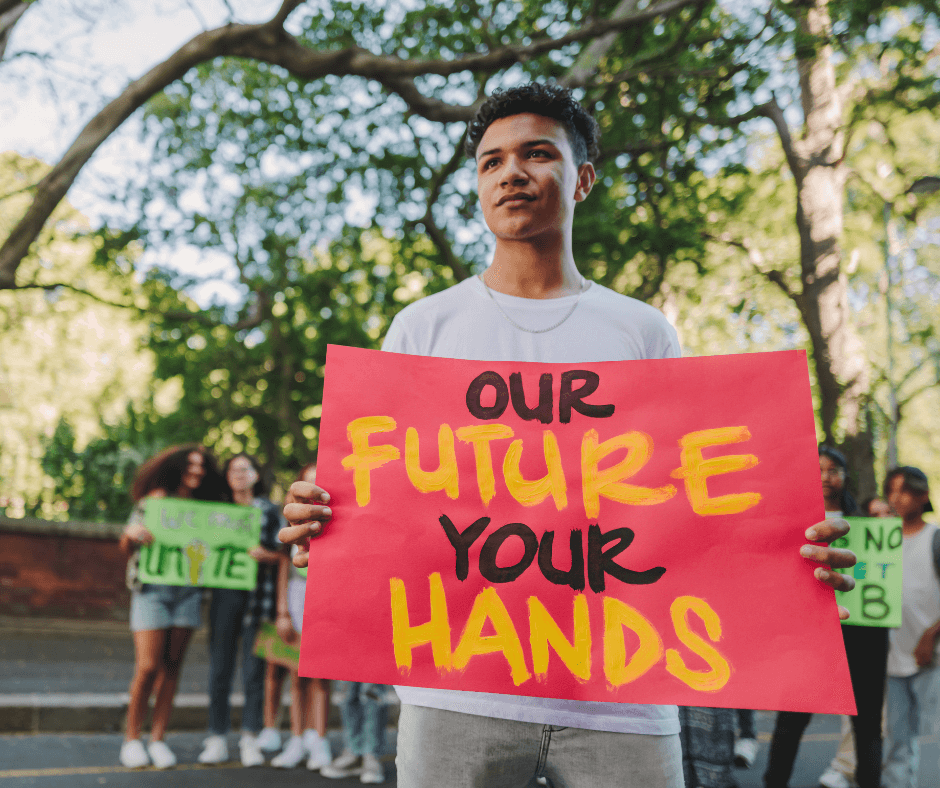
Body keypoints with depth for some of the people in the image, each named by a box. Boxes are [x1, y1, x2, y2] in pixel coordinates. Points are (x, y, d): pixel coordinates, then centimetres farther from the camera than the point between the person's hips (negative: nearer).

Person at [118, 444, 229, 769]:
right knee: (148, 667, -7)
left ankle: (158, 738, 11)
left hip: (188, 592, 3)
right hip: (152, 588, -3)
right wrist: (130, 535, -18)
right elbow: (127, 550, 4)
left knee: (172, 666, 3)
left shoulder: (205, 508, 13)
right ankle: (132, 738, 8)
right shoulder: (154, 500, 4)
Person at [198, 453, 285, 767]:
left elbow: (282, 552, 5)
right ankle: (217, 738, 8)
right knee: (219, 668, 1)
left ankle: (250, 738, 7)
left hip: (258, 596, -2)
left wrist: (265, 554, -13)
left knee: (254, 668, -1)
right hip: (224, 593, 2)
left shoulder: (270, 511, 9)